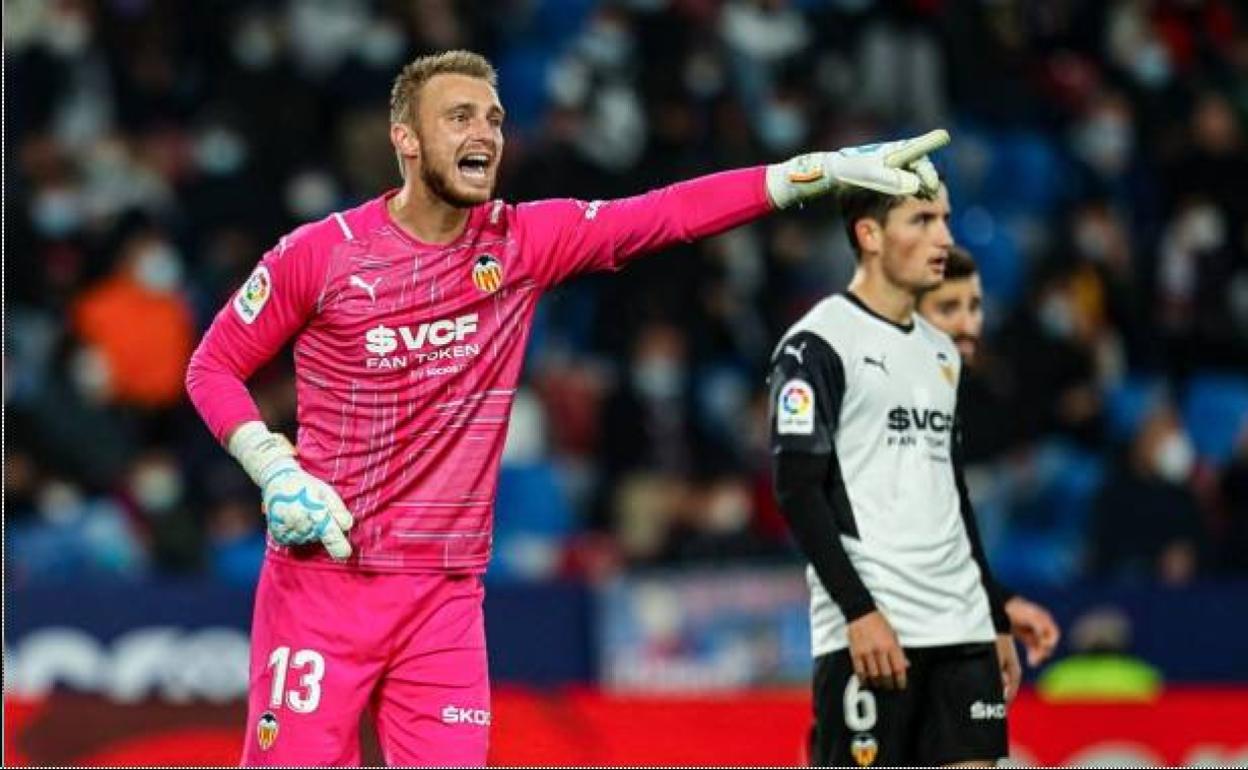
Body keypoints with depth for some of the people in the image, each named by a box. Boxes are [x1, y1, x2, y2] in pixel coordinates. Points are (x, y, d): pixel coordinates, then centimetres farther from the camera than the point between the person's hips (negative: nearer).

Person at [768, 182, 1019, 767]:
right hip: (870, 631, -7)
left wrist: (998, 622, 20)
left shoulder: (940, 352, 19)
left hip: (961, 629, 7)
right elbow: (797, 490, -12)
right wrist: (859, 610, -19)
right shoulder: (818, 344, -5)